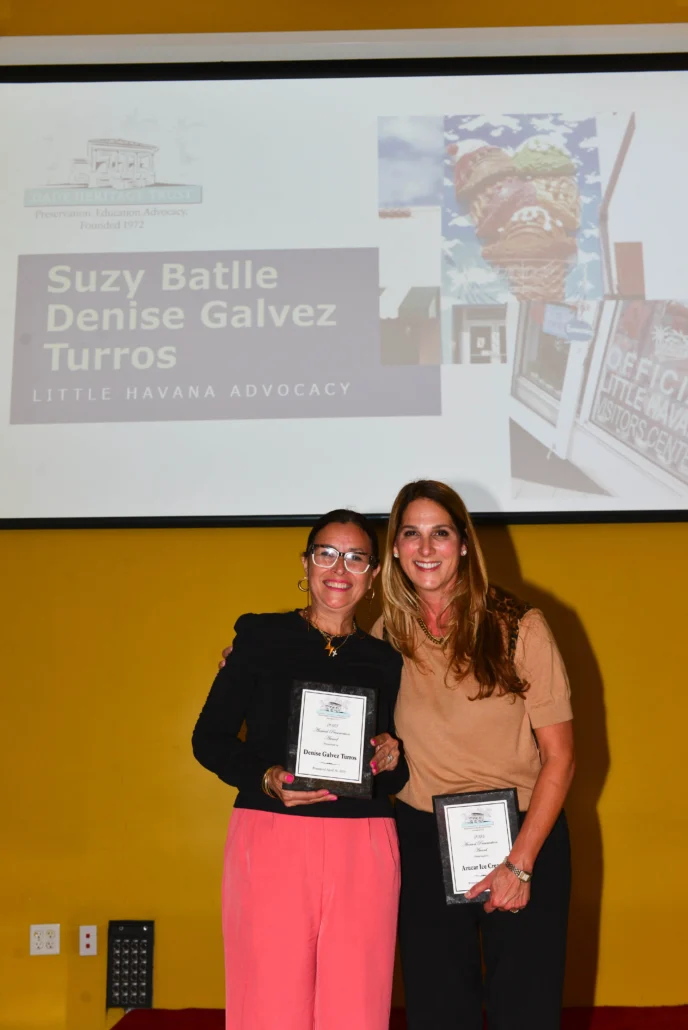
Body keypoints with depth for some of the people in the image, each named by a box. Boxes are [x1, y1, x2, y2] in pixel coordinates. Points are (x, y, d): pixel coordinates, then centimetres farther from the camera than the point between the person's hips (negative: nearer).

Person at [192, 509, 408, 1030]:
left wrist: (393, 761, -5)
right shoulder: (261, 637, 4)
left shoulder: (386, 661, 12)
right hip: (271, 840, -2)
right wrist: (265, 778, -14)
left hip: (364, 851, 2)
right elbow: (210, 737, 2)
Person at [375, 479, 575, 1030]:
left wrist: (520, 862, -12)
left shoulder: (519, 628, -11)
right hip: (424, 839, 2)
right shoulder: (387, 635, -2)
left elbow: (559, 756, -7)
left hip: (527, 836, -2)